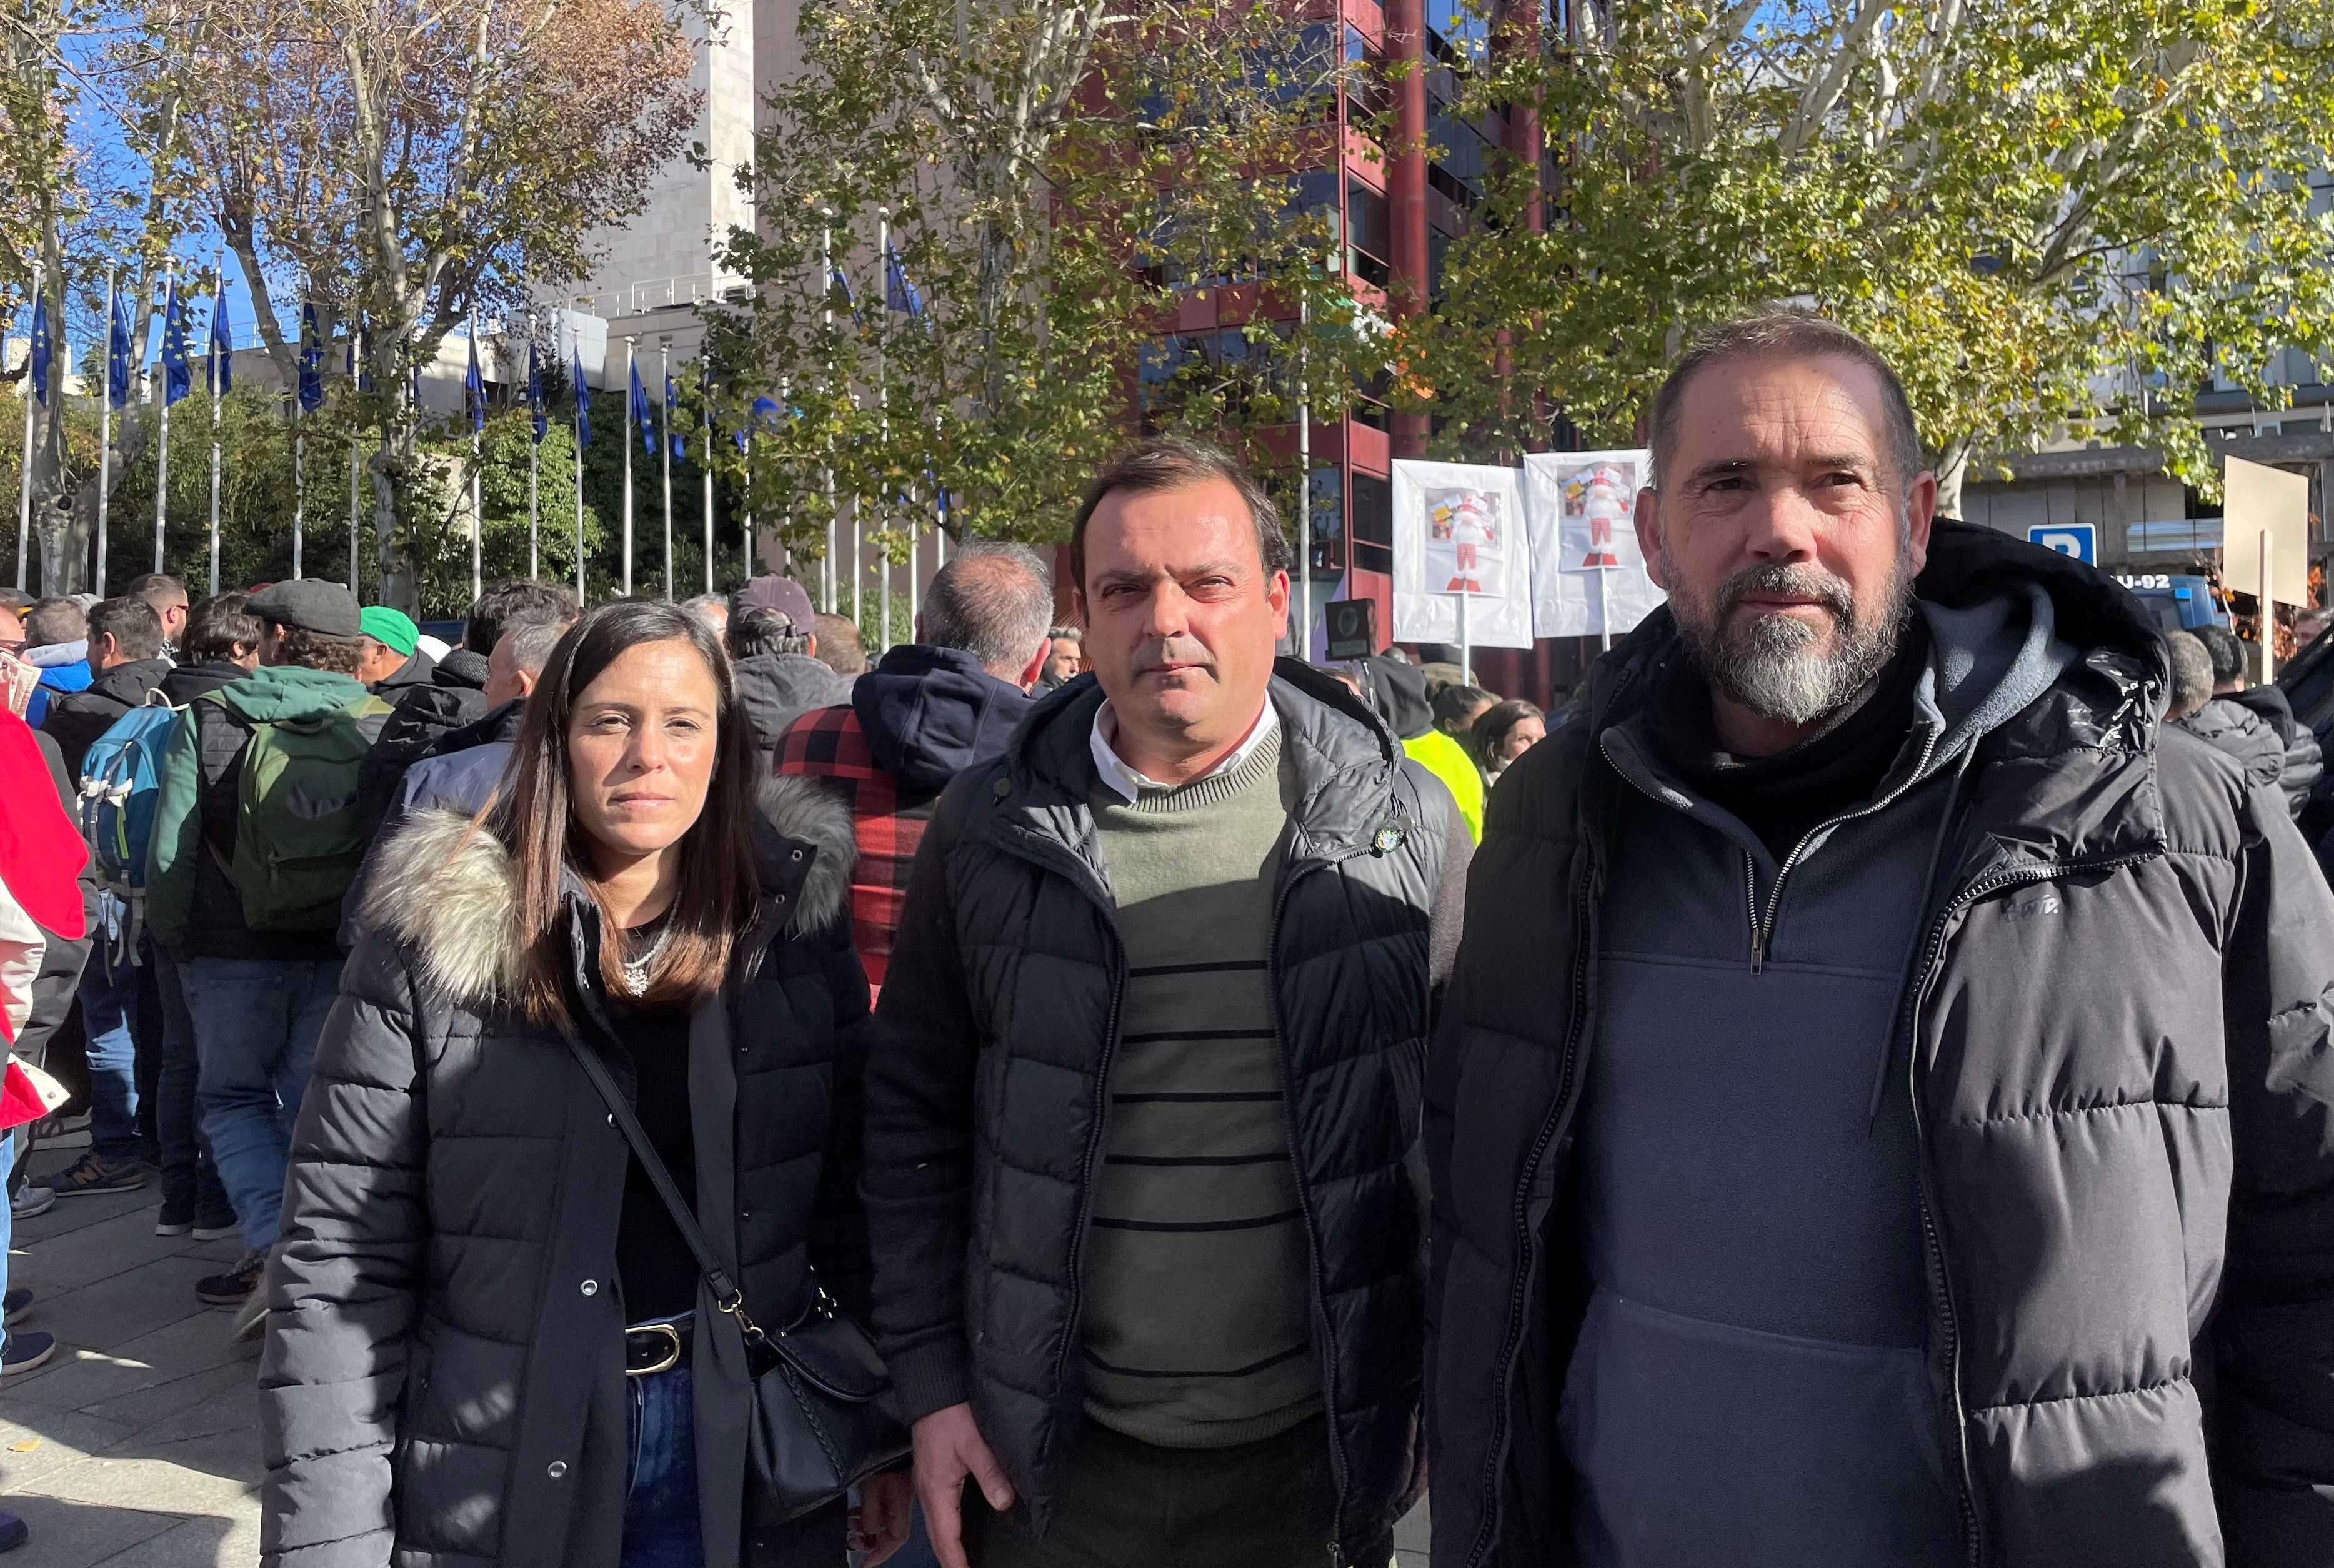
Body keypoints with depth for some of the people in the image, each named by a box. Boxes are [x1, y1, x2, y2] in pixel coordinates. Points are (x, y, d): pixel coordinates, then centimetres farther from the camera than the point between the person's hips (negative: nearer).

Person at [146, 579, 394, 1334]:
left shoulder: (208, 720, -4)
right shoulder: (383, 728, -3)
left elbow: (171, 848, -3)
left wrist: (168, 937, 9)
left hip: (234, 951, -1)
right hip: (346, 952, 1)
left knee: (234, 1098, 14)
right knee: (314, 1104, 11)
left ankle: (273, 1243, -6)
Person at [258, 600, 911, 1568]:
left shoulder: (798, 936, -3)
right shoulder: (433, 941, -8)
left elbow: (852, 1209, 3)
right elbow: (341, 1255, -8)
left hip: (750, 1471, 2)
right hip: (487, 1481, -1)